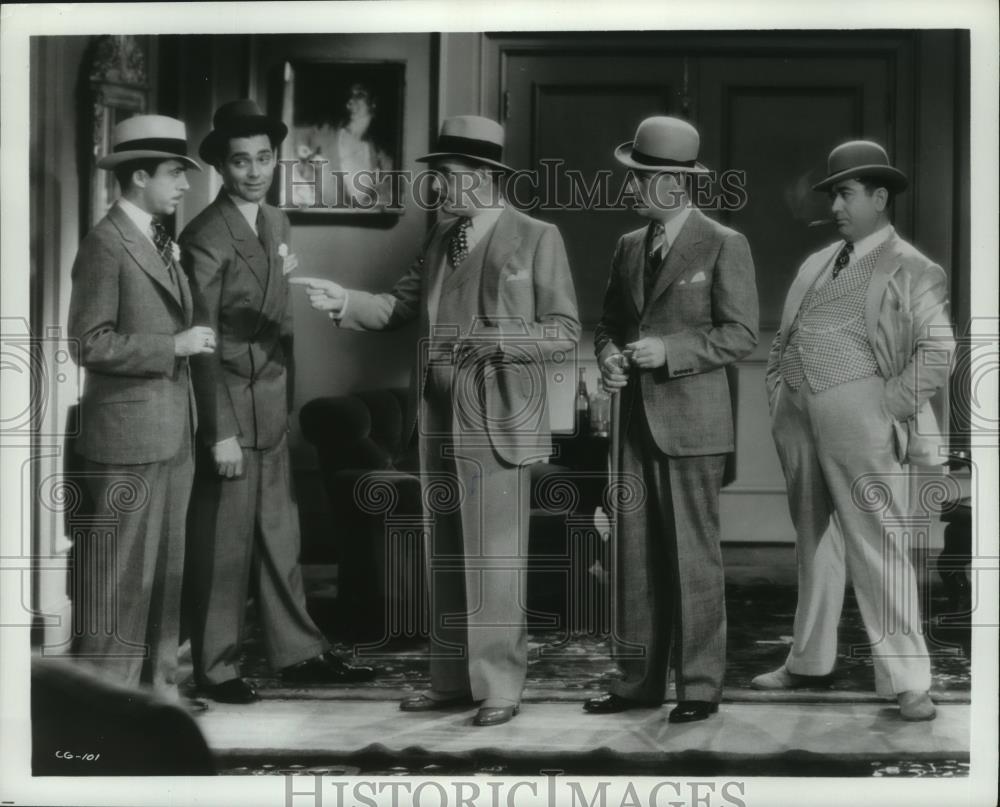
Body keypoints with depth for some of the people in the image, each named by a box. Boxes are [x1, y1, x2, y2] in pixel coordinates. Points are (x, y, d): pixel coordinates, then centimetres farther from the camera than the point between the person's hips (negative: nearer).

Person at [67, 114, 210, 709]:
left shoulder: (162, 242, 16)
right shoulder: (106, 244, -11)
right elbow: (91, 343, -17)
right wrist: (173, 347, -18)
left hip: (173, 432, 9)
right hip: (128, 433, -9)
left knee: (165, 566, 12)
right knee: (119, 569, -3)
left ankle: (157, 683, 21)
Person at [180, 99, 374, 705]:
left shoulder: (277, 223, 11)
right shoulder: (205, 237, -13)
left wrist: (289, 399, 11)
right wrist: (221, 433, -17)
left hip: (275, 405, 7)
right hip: (231, 407, -7)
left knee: (280, 537, 13)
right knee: (225, 544, 2)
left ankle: (298, 652, 22)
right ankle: (217, 667, 14)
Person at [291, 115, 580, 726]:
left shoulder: (537, 238, -5)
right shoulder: (441, 239, 13)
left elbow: (565, 330, -6)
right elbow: (401, 305, 10)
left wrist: (495, 341, -18)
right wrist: (345, 301, -6)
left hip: (497, 421, -6)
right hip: (439, 417, 7)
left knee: (495, 559, -2)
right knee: (446, 556, 12)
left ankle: (499, 686, 7)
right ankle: (452, 679, 22)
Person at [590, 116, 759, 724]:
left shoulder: (724, 246, -4)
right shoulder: (629, 246, 15)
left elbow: (741, 334, -9)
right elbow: (610, 320, 22)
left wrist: (669, 350, -17)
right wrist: (609, 354, 1)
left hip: (691, 423, -6)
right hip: (637, 421, 6)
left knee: (693, 556, -2)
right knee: (636, 554, 8)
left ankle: (701, 686, 7)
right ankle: (640, 680, 17)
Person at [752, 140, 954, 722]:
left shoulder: (912, 270, -2)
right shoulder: (817, 264, 18)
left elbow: (938, 349, -9)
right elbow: (783, 337, 23)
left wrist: (889, 407, -14)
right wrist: (778, 391, 10)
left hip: (859, 423, -6)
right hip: (799, 420, 7)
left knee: (877, 550, -7)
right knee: (813, 542, 15)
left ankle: (908, 681, -1)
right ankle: (809, 661, 26)